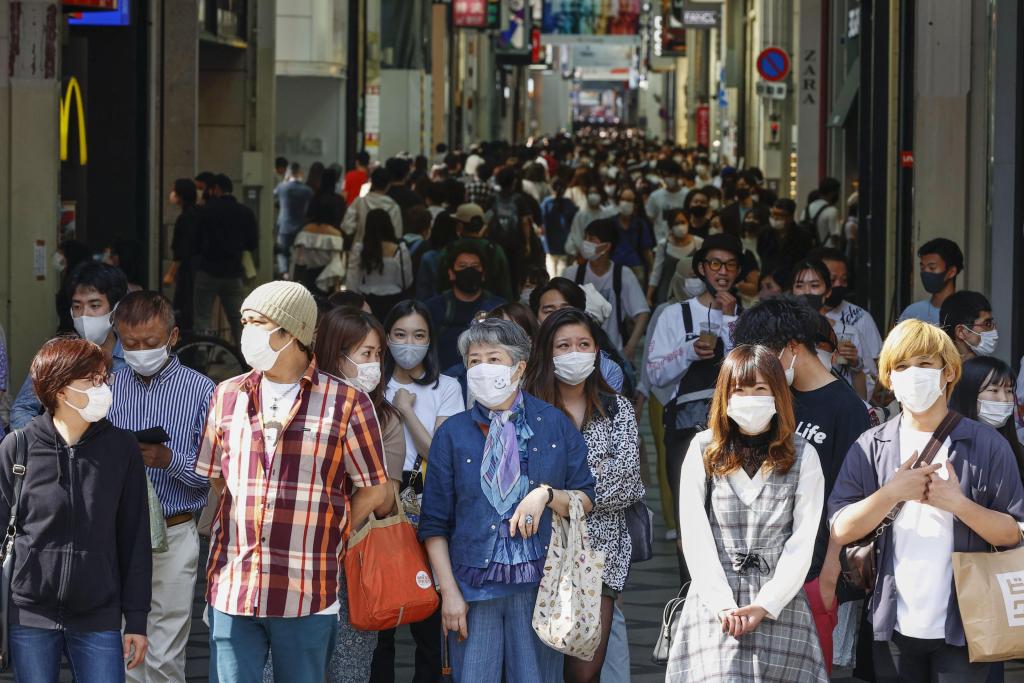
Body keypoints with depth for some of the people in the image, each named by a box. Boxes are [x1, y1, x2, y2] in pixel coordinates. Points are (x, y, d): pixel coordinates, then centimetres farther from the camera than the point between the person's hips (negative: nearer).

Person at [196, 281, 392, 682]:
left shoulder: (346, 404, -1)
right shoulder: (228, 396, 10)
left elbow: (375, 490, 4)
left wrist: (324, 539, 3)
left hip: (307, 592, -3)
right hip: (232, 586, 3)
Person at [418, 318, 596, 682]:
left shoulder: (554, 424, 6)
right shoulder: (453, 433, 5)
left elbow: (587, 501, 8)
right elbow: (434, 525, 4)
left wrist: (547, 495, -12)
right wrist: (449, 593, -3)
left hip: (539, 584, 0)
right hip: (474, 585, 0)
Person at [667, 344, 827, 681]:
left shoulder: (802, 456, 7)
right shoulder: (704, 450, 7)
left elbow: (803, 542, 0)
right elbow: (694, 534, 0)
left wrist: (765, 605, -11)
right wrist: (722, 605, -10)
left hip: (780, 602, 0)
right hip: (714, 602, 0)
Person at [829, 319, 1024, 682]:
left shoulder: (987, 445, -2)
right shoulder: (870, 447, 3)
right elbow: (841, 529, -3)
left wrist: (958, 503, -17)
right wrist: (892, 493, -16)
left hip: (963, 625, -2)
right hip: (894, 625, 2)